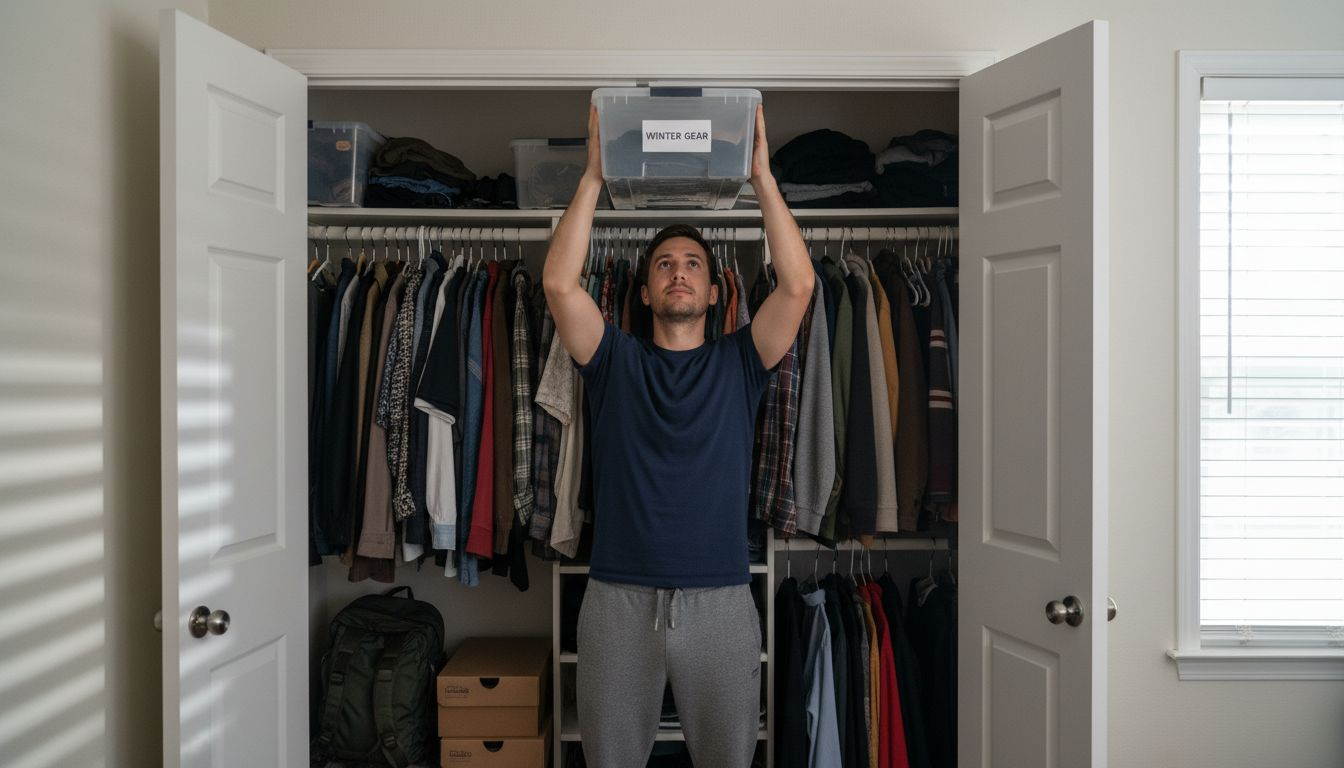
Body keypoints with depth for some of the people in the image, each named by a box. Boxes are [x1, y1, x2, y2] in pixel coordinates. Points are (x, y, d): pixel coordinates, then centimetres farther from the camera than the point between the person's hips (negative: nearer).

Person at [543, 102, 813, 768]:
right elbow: (559, 283, -7)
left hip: (720, 600, 0)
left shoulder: (739, 362, 7)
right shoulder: (615, 360, 7)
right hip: (618, 598, 0)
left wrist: (762, 176, -9)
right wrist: (594, 175, -8)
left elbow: (796, 286, -7)